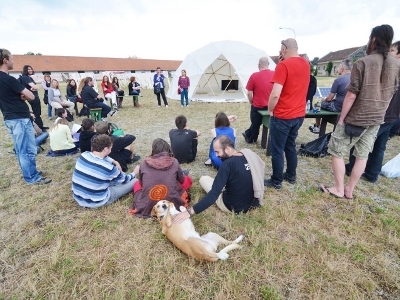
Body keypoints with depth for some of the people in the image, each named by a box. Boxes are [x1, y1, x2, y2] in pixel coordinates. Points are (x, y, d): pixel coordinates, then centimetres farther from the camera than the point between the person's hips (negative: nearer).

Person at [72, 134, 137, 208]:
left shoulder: (83, 155, -9)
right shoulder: (108, 168, -27)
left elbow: (101, 157, 16)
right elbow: (124, 179, -6)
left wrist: (114, 162, 6)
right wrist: (134, 173, 13)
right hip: (96, 202, -6)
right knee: (134, 181, -1)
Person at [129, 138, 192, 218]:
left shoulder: (144, 164, -2)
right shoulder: (174, 162, -3)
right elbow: (182, 181, 15)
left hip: (146, 209, 1)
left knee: (137, 184, 31)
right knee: (187, 179, 22)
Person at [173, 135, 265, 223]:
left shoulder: (228, 164, -27)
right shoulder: (249, 155, -7)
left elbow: (213, 195, -30)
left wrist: (190, 212, -30)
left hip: (234, 207, -7)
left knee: (203, 179, 6)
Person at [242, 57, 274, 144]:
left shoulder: (254, 76, -15)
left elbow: (249, 93, -11)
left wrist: (252, 103, 5)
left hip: (257, 106, -3)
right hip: (271, 106, 3)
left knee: (255, 124, 17)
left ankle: (252, 140, 34)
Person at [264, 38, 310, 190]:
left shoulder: (283, 65, -15)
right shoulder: (306, 64, 9)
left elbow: (275, 94, -24)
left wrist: (270, 110, -6)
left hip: (282, 116, -8)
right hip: (299, 114, 8)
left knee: (277, 150, 3)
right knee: (290, 146, 20)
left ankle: (276, 181, 14)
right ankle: (291, 176, 31)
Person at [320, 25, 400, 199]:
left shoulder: (363, 63, -15)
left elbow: (351, 95, -17)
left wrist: (341, 118, -10)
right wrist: (379, 113, 23)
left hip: (355, 119, -7)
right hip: (377, 120, 7)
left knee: (336, 152, 5)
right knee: (362, 156, 11)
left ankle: (338, 189, 12)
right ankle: (349, 190, 21)